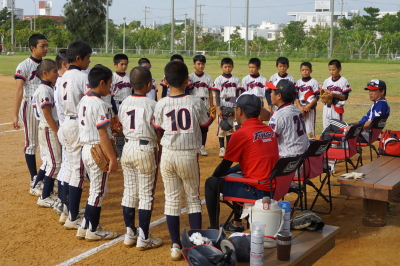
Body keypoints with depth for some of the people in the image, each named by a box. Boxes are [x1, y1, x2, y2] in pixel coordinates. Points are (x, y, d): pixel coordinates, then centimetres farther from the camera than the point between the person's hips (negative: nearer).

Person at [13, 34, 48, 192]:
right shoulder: (24, 66, -10)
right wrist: (15, 115, -21)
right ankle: (34, 179, 11)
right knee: (31, 143, 3)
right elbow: (18, 91, -15)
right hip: (30, 106, -5)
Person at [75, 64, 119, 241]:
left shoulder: (83, 101, 9)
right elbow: (103, 135, -21)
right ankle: (93, 230, 13)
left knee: (96, 189, 19)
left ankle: (86, 226, 23)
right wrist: (113, 159, -18)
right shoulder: (99, 104, -18)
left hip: (86, 149, 9)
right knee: (98, 191, 3)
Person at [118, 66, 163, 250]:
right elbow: (158, 132, -9)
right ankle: (143, 238, 7)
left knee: (129, 192, 13)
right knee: (146, 194, 2)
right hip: (146, 150, -6)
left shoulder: (124, 103, 3)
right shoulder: (152, 104, -13)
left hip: (128, 148, 6)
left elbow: (122, 126, 8)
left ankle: (129, 233, 22)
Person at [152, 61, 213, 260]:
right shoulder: (196, 103, -9)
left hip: (168, 154, 0)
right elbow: (206, 124, 5)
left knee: (171, 199, 8)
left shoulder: (161, 104, -8)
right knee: (193, 198, 13)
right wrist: (213, 113, 26)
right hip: (189, 155, 0)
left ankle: (176, 246, 10)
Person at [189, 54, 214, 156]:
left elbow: (210, 93, 6)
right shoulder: (190, 77, 1)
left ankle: (202, 147, 14)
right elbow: (187, 92, 2)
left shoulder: (208, 78, 5)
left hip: (205, 104, 1)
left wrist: (212, 107, 2)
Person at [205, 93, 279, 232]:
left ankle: (214, 229, 14)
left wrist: (215, 175, 19)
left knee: (212, 183, 7)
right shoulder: (269, 130, 9)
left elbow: (224, 166, -4)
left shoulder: (240, 134, -12)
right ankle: (237, 223, 38)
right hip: (274, 188, 8)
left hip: (257, 191, -8)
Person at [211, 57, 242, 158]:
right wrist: (218, 108, -13)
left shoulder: (235, 79, 6)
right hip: (222, 107, -3)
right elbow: (217, 95, -6)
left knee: (230, 127, 9)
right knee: (222, 127, 0)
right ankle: (222, 148, 7)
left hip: (232, 107, 3)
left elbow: (238, 94, 8)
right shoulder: (219, 80, -3)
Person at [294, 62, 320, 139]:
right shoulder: (298, 82, 9)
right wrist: (300, 107, -10)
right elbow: (295, 97, 4)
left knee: (310, 129, -5)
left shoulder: (314, 82, -1)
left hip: (311, 108, -3)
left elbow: (317, 96, -6)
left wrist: (308, 106, -16)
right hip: (300, 108, 4)